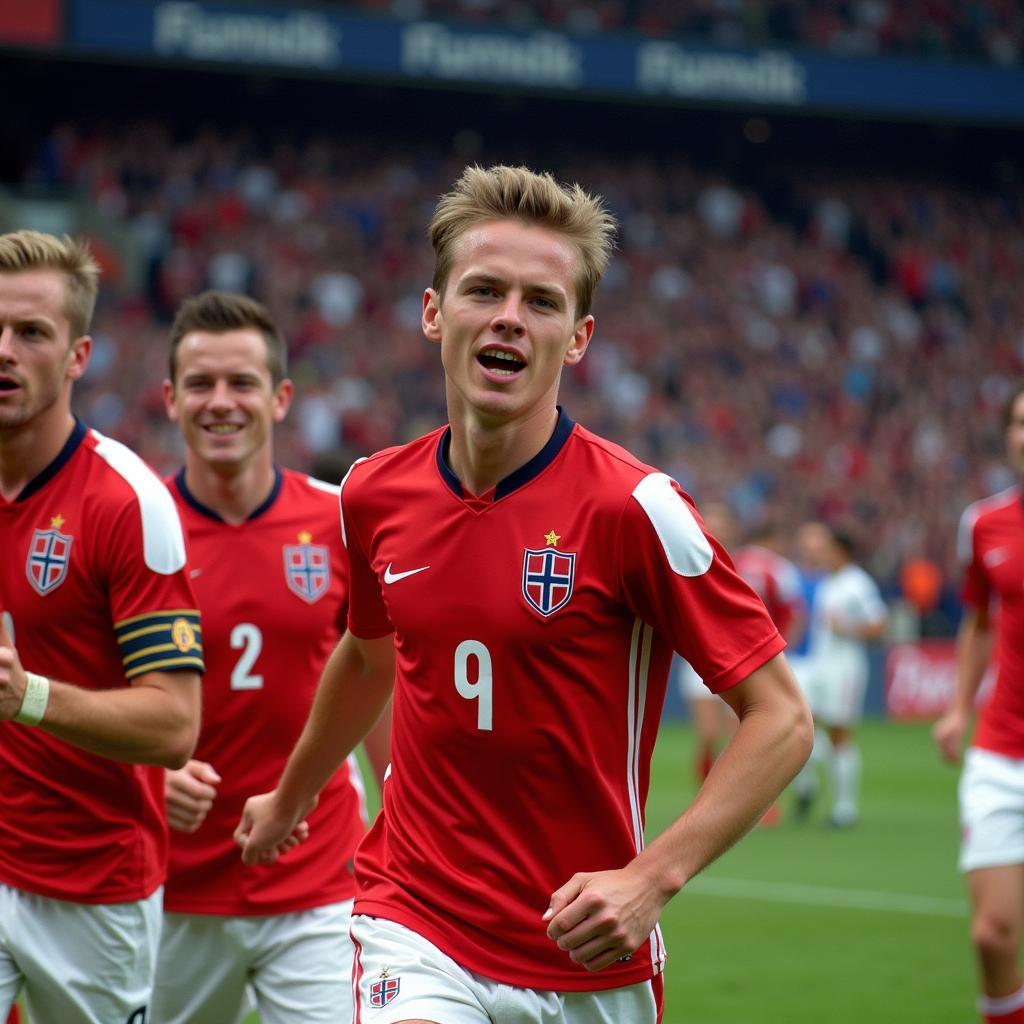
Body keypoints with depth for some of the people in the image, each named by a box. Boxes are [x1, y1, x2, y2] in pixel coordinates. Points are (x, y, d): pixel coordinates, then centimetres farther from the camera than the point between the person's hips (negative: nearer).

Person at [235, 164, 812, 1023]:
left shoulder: (632, 506, -13)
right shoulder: (374, 495, 1)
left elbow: (782, 718, -11)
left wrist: (652, 878, -22)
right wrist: (290, 797, 37)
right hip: (416, 930, 2)